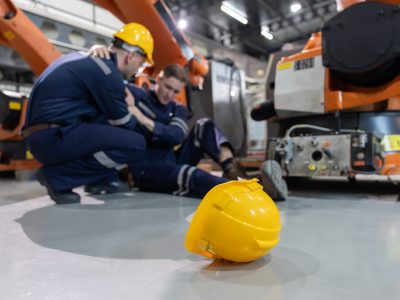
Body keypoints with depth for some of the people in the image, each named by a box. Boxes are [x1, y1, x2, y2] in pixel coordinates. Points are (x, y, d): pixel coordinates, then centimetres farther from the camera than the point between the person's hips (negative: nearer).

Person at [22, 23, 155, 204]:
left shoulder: (90, 60, 15)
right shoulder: (107, 72, -13)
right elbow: (125, 124, -2)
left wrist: (121, 96, 17)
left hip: (41, 135, 10)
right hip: (54, 137, -10)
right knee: (136, 144, -16)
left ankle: (100, 179, 12)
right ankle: (57, 176, -8)